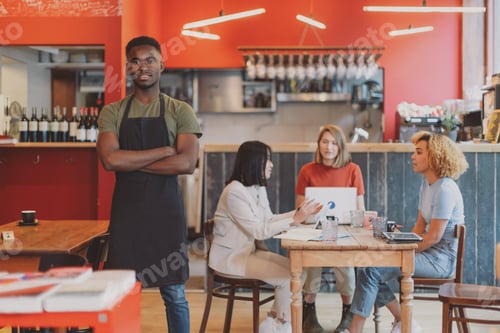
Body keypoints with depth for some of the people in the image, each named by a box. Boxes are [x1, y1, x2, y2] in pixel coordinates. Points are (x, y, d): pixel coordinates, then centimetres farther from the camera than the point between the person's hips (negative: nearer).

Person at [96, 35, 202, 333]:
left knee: (174, 293, 7)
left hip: (166, 208, -1)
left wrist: (131, 162, -12)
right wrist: (164, 151, -12)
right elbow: (110, 160, -11)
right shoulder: (112, 113, 5)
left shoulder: (180, 111, 1)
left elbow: (187, 163, -13)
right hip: (126, 208, 1)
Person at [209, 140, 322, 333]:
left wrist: (299, 213, -2)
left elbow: (269, 220, 9)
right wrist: (295, 220, -25)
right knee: (286, 277, -16)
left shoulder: (258, 188, 7)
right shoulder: (235, 192, -23)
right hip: (229, 257, -9)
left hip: (250, 251, 9)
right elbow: (259, 231, -24)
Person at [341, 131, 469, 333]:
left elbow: (434, 236, -21)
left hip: (440, 259, -10)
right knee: (371, 262, 3)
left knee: (370, 271, -18)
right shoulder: (426, 183, 11)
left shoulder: (445, 189, -19)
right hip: (430, 253, 10)